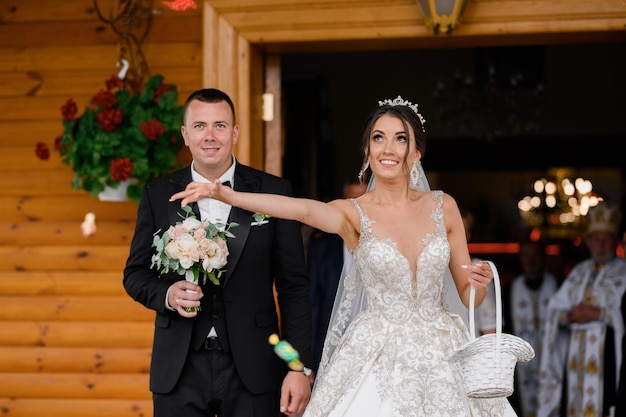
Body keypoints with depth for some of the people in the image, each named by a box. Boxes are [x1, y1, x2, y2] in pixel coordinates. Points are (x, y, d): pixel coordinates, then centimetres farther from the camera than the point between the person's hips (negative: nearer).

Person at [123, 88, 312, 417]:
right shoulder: (158, 195, 3)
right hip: (179, 373, 1)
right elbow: (135, 273, 10)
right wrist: (167, 294, -12)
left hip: (252, 371, -1)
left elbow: (293, 286, -1)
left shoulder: (273, 192, -1)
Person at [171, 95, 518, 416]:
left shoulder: (443, 206, 3)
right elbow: (304, 209, -28)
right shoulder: (353, 214, -5)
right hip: (380, 358, -2)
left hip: (442, 356, 2)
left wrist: (480, 283, -14)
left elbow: (468, 295, 9)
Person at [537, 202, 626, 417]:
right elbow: (555, 309, 13)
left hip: (607, 351, -5)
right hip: (575, 354, 5)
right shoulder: (578, 272, 18)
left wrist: (599, 314, -17)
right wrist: (569, 316, -6)